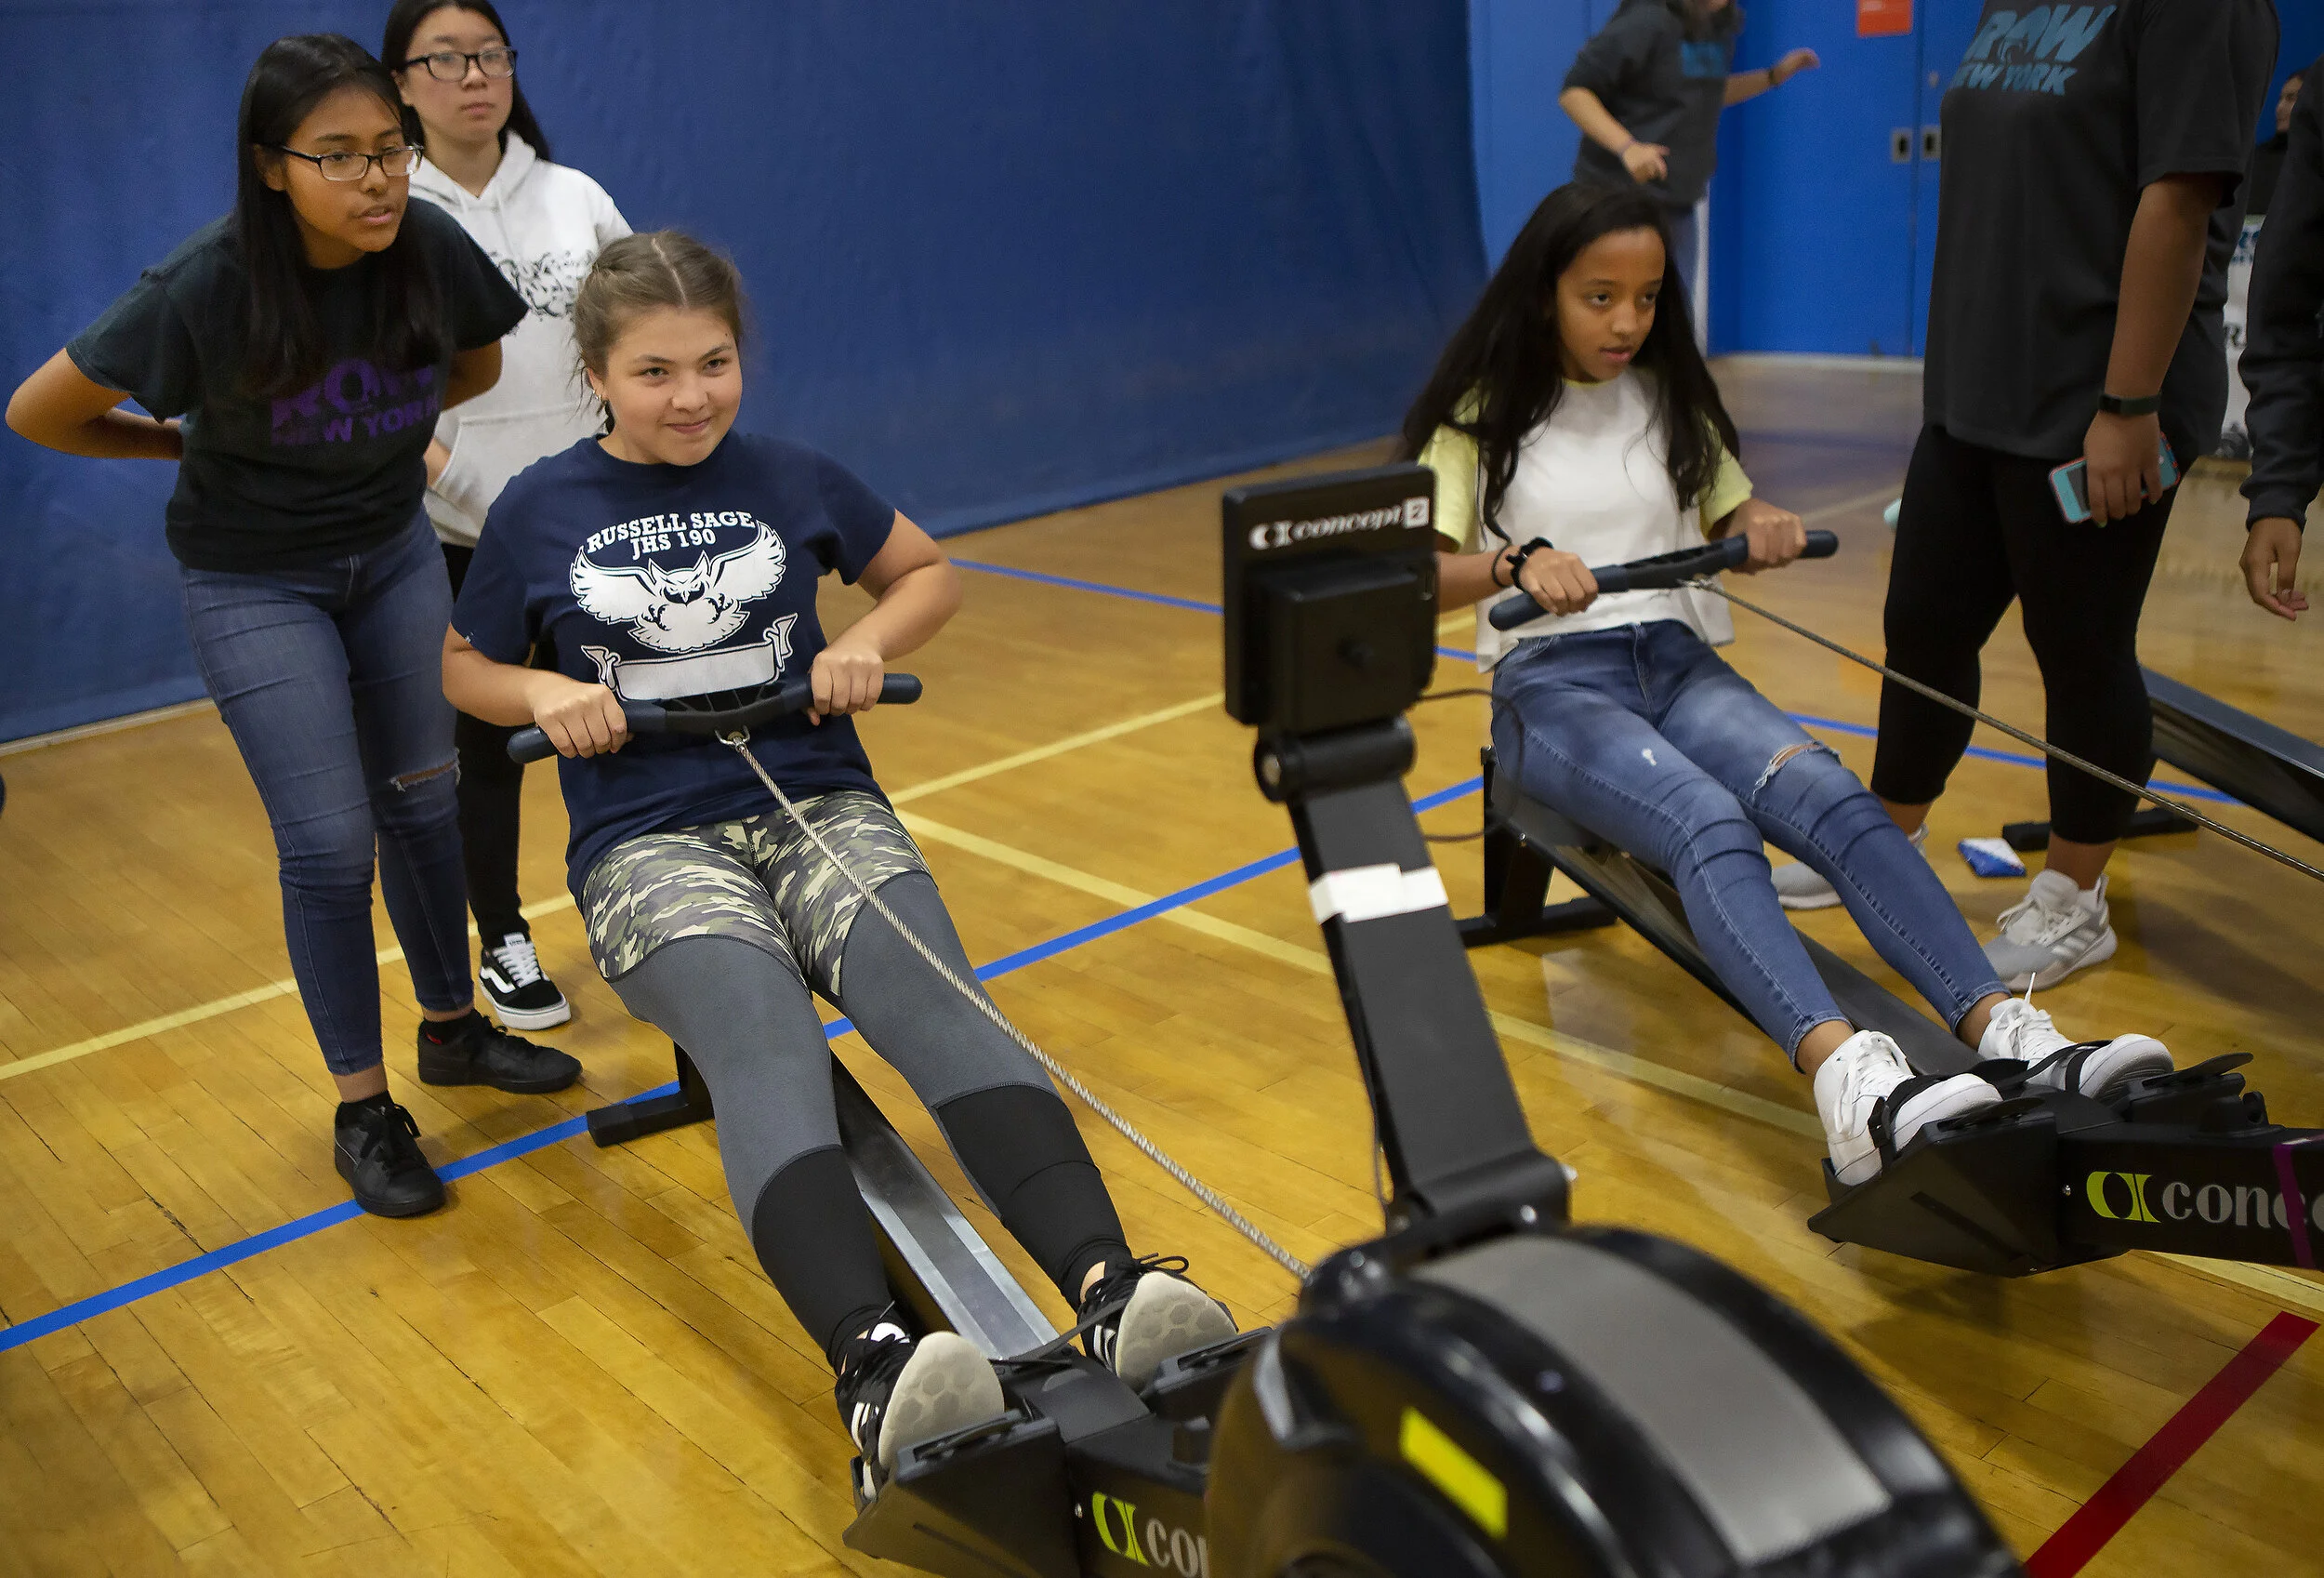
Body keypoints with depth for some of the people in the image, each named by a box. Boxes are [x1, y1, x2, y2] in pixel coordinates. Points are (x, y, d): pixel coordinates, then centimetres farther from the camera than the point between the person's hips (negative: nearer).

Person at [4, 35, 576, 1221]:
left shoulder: (434, 253, -17)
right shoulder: (206, 290, -27)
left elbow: (478, 367, 7)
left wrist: (376, 430, 2)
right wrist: (194, 445, -3)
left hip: (392, 554, 4)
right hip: (253, 585, -4)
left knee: (423, 803, 12)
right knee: (329, 844, -5)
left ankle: (452, 1030, 33)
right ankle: (362, 1111, 11)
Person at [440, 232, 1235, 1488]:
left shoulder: (792, 481, 10)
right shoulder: (538, 512, 7)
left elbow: (930, 574, 22)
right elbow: (465, 669, 19)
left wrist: (868, 644, 0)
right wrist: (546, 693, -4)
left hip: (818, 805, 2)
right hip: (649, 842, -1)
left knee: (930, 997, -30)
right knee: (762, 1036, -34)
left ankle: (1110, 1289, -49)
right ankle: (874, 1362, -55)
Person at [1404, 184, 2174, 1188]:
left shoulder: (1668, 397, 16)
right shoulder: (1482, 414, 3)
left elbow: (1731, 511, 23)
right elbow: (1420, 571, -7)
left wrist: (1766, 530, -2)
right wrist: (1516, 563, -29)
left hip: (1676, 662, 4)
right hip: (1551, 683, -4)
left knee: (1834, 800, -27)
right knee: (1710, 823, -36)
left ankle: (2011, 1037, -43)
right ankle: (1848, 1078, -57)